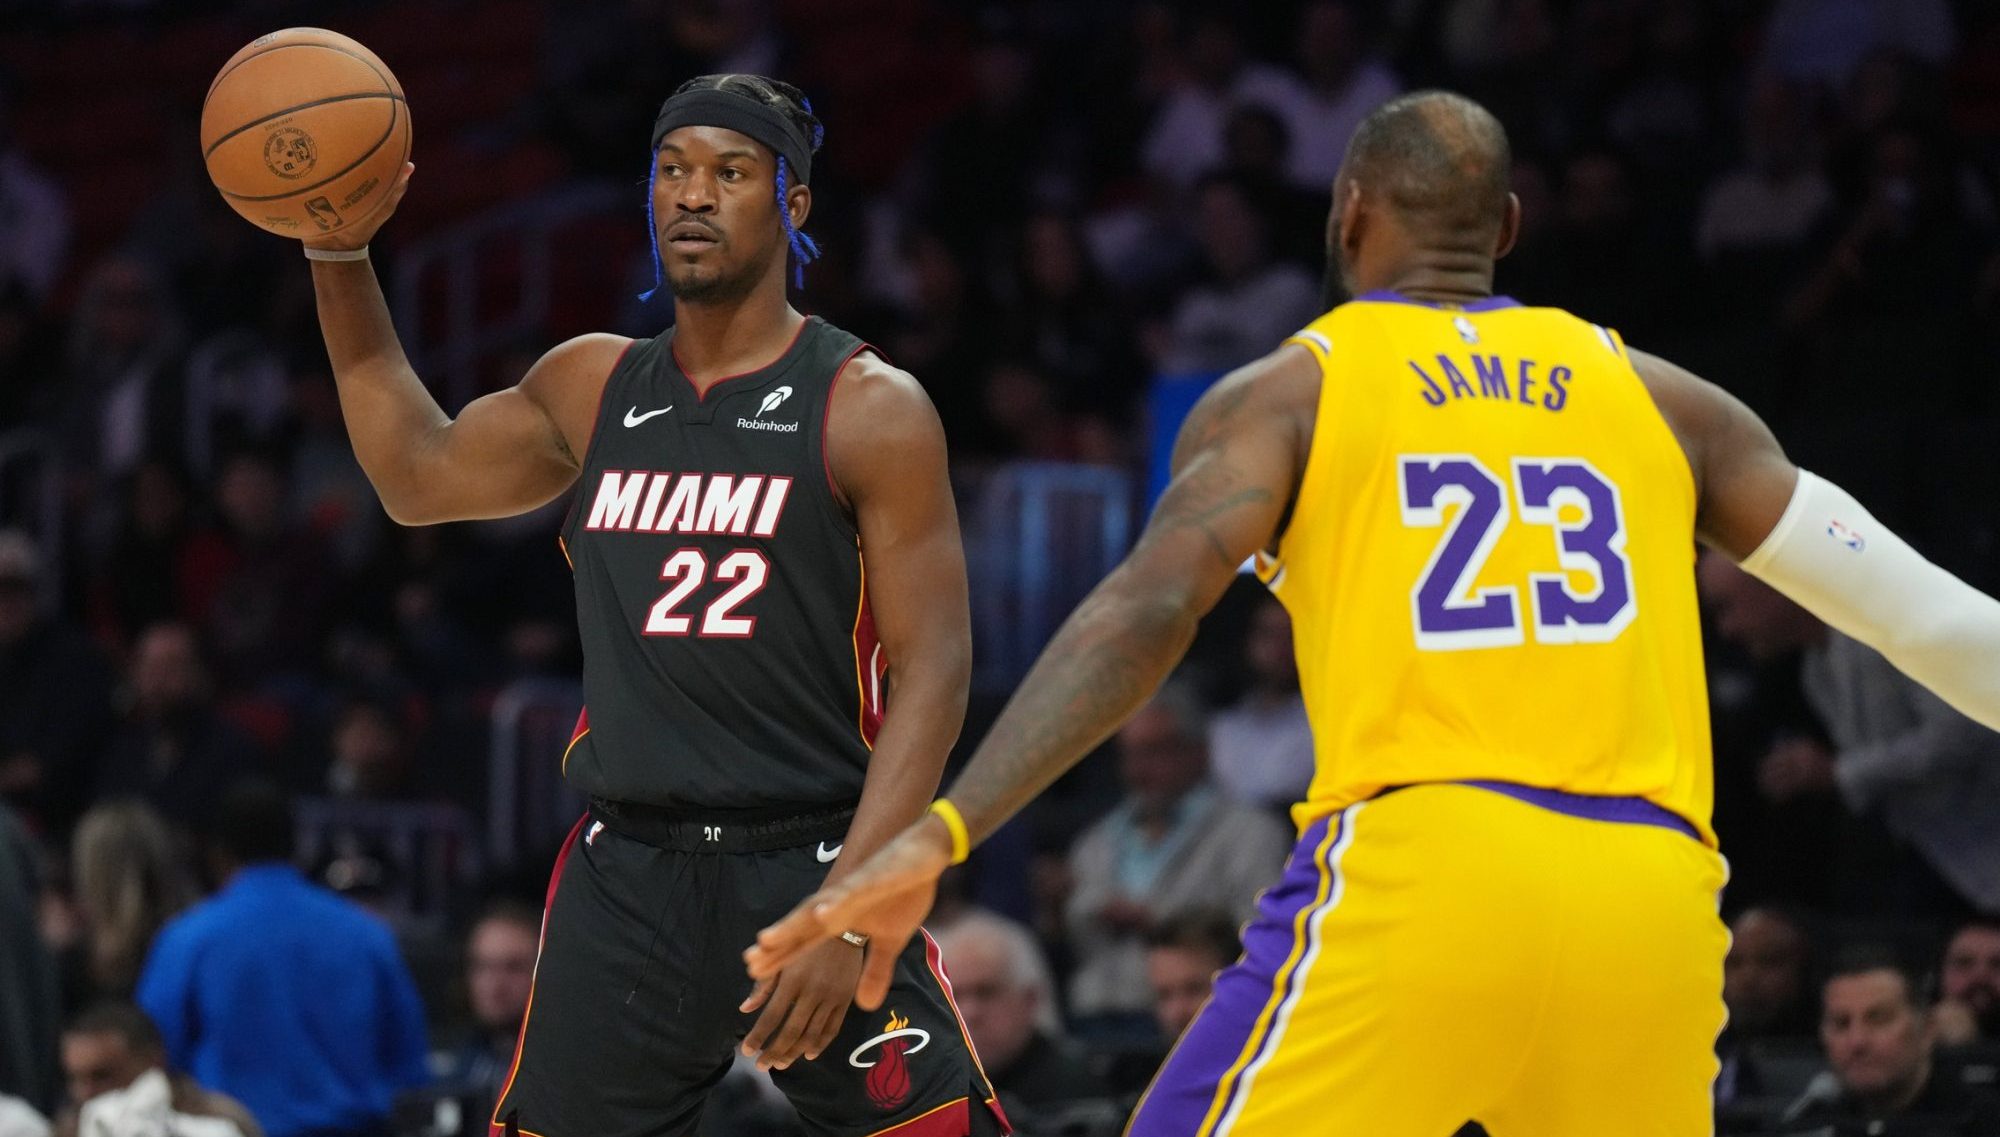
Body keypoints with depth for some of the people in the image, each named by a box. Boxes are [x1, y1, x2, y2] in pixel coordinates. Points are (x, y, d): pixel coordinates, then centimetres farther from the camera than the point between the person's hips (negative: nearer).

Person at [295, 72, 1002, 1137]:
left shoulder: (870, 410, -5)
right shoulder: (595, 389, 11)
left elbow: (932, 671, -9)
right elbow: (416, 475, 26)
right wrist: (340, 256, 15)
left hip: (809, 866, -4)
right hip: (625, 878, 4)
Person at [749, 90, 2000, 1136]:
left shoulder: (1284, 394, 12)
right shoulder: (1657, 398, 21)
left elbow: (1146, 613, -5)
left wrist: (942, 834, -12)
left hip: (1419, 866, -3)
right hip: (1651, 900, 3)